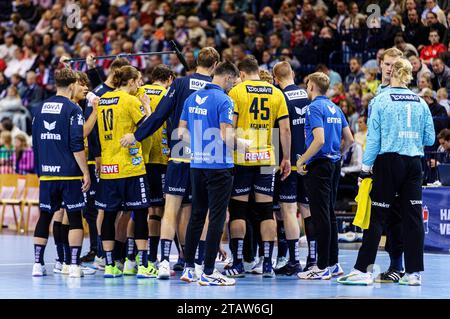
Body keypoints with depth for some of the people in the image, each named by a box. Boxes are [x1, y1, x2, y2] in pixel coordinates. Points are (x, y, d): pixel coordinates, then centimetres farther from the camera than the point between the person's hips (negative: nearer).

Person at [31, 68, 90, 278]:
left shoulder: (40, 109, 9)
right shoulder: (73, 109, -9)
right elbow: (77, 145, -15)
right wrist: (85, 173, -10)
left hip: (46, 173, 5)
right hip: (69, 174, -5)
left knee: (44, 216, 11)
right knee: (74, 217, 1)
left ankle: (38, 264, 10)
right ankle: (74, 266, -3)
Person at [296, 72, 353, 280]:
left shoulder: (315, 108, -12)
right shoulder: (335, 108, 14)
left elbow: (319, 140, -22)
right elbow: (349, 139, 15)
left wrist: (302, 161, -15)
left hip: (319, 166, -9)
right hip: (334, 165, 9)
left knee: (320, 216, -7)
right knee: (329, 214, 14)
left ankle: (322, 267, -6)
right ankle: (333, 263, 17)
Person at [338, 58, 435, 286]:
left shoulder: (381, 100, -4)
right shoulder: (420, 103, 6)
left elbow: (373, 138, -5)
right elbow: (430, 139, 10)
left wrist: (366, 167, 1)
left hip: (389, 161, -3)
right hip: (414, 163, 3)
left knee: (376, 216, -2)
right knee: (413, 217, 4)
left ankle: (363, 269, -2)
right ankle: (414, 272, 5)